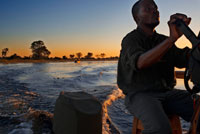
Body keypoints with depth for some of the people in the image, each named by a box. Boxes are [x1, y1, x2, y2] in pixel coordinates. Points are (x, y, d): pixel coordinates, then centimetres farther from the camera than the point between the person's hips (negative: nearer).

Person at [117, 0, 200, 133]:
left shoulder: (163, 40, 17)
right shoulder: (130, 39, -3)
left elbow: (183, 60, 1)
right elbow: (140, 62, -25)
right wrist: (172, 38, -32)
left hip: (167, 92, 6)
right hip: (140, 94, -5)